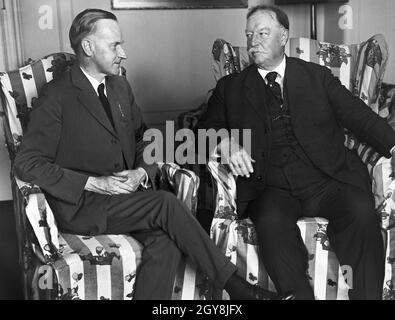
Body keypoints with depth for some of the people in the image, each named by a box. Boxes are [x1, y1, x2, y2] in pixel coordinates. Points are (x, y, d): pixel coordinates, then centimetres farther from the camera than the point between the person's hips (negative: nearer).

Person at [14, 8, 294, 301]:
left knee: (166, 243, -25)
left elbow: (144, 142, 19)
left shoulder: (120, 87, 14)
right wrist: (94, 183, -19)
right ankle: (234, 285, -16)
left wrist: (142, 173, -5)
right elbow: (27, 164, -12)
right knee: (166, 203, -26)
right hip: (82, 206, -5)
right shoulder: (57, 97, -8)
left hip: (126, 195, 6)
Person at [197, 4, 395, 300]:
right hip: (271, 189, 0)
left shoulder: (317, 77, 17)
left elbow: (359, 116, 9)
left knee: (362, 214, -28)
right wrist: (223, 143, -12)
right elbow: (204, 130, 11)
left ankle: (366, 296, -18)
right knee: (272, 222, -33)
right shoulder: (231, 87, 17)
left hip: (327, 179, 1)